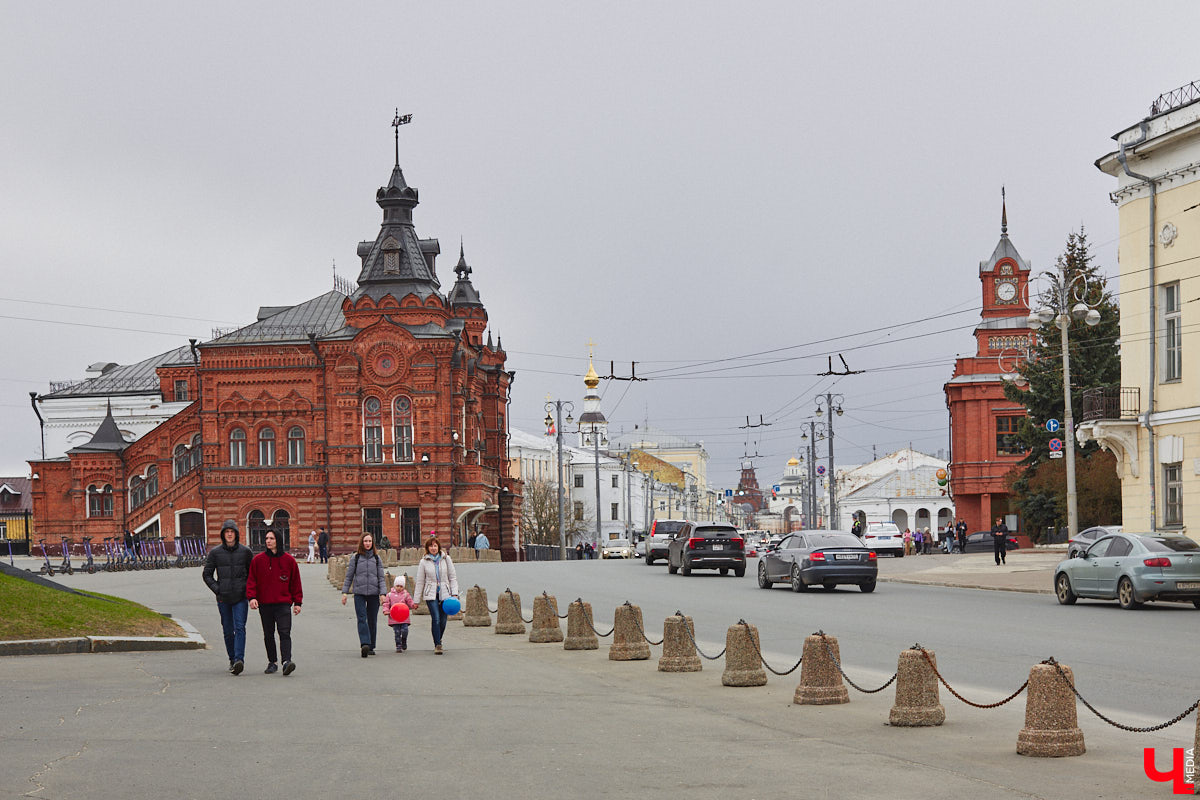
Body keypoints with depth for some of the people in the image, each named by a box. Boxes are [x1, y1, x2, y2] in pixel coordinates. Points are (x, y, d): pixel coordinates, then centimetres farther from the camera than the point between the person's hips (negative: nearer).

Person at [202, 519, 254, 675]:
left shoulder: (245, 551, 3)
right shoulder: (215, 552, 3)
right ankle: (232, 659, 20)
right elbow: (207, 574, 9)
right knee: (228, 631, 7)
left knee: (240, 628, -14)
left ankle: (240, 659, -24)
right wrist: (217, 589, -4)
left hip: (241, 597, -1)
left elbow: (252, 574, 12)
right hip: (223, 598, 2)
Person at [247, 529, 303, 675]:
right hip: (264, 604, 2)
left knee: (284, 632, -14)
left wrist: (297, 602, 6)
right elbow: (251, 580, 5)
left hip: (283, 604, -2)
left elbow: (295, 582, 8)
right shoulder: (258, 560, 5)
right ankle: (272, 662, 18)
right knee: (268, 634, 8)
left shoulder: (289, 560, 3)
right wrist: (252, 597, -10)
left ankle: (287, 661, -24)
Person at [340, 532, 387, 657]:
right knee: (362, 619, -15)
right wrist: (345, 592, 4)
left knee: (372, 620, 4)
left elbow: (381, 578, 9)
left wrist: (383, 593, -3)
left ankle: (371, 647, 12)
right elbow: (349, 576, 10)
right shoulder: (355, 558, 6)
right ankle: (364, 644, -26)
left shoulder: (377, 558, 9)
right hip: (359, 593, -1)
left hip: (374, 593, 2)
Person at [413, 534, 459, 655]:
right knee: (436, 619, -15)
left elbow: (452, 577, 9)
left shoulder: (446, 559, 6)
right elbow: (420, 582, 7)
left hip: (444, 594, 2)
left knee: (443, 621, 3)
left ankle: (438, 642, 25)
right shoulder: (424, 562, 4)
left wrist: (454, 594, -2)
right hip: (431, 595, -2)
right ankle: (438, 645, -12)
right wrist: (417, 601, 7)